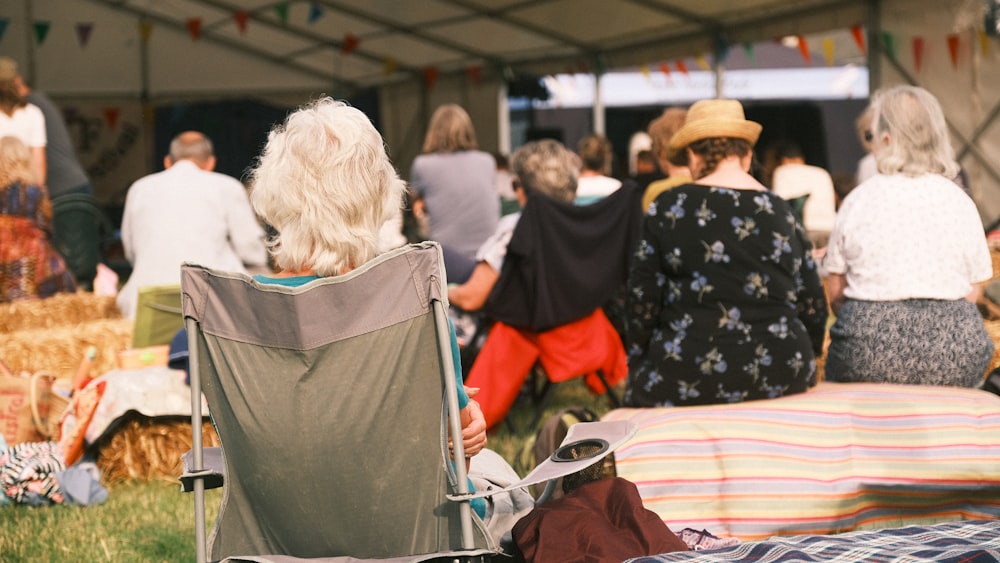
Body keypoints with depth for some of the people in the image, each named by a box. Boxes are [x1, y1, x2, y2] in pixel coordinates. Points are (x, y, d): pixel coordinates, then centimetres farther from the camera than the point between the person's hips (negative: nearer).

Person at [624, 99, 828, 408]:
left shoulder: (668, 209, -1)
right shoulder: (781, 212, 8)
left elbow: (643, 299, -1)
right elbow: (812, 305, 10)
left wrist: (637, 367, 11)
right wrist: (800, 365, 24)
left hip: (691, 380, -4)